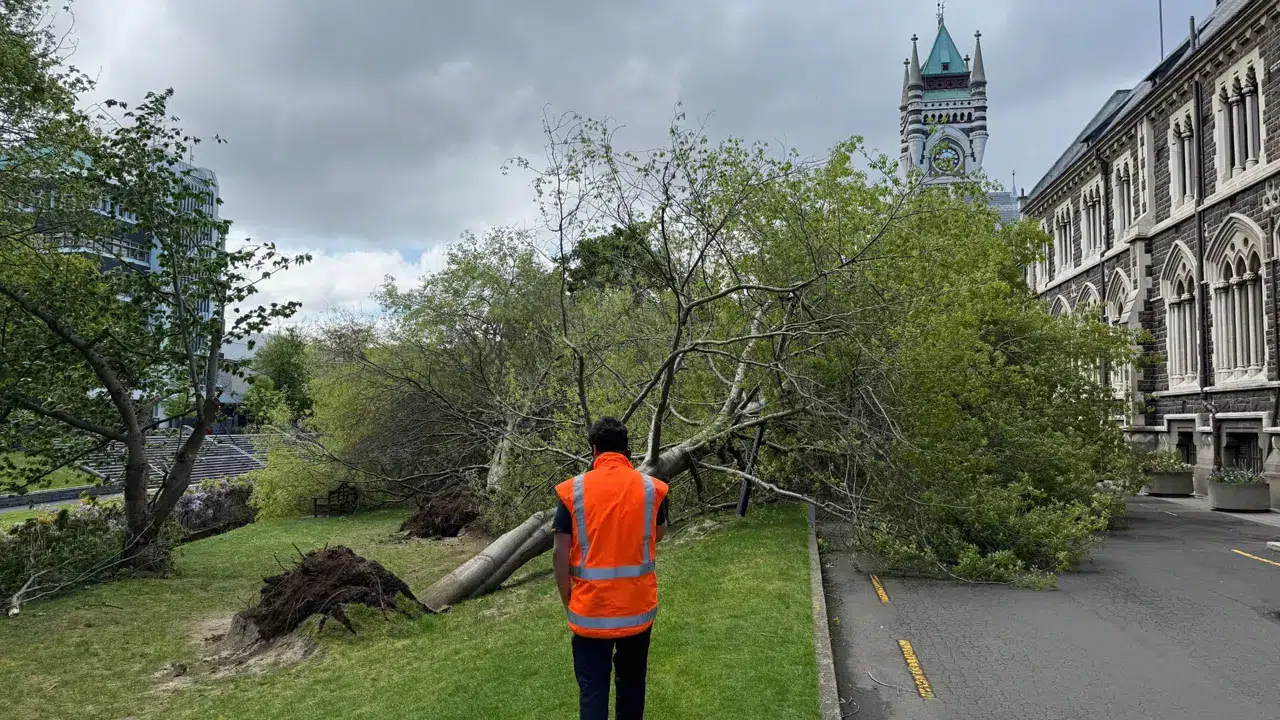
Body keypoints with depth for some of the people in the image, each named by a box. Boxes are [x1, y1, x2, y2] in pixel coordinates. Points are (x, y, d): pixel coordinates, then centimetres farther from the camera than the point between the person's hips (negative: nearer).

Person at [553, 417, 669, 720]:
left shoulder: (573, 490, -9)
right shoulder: (651, 488, -6)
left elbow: (561, 553, -9)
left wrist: (567, 601, 4)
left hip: (590, 609, -2)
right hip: (638, 605, 2)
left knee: (592, 688, 7)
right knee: (632, 680, 22)